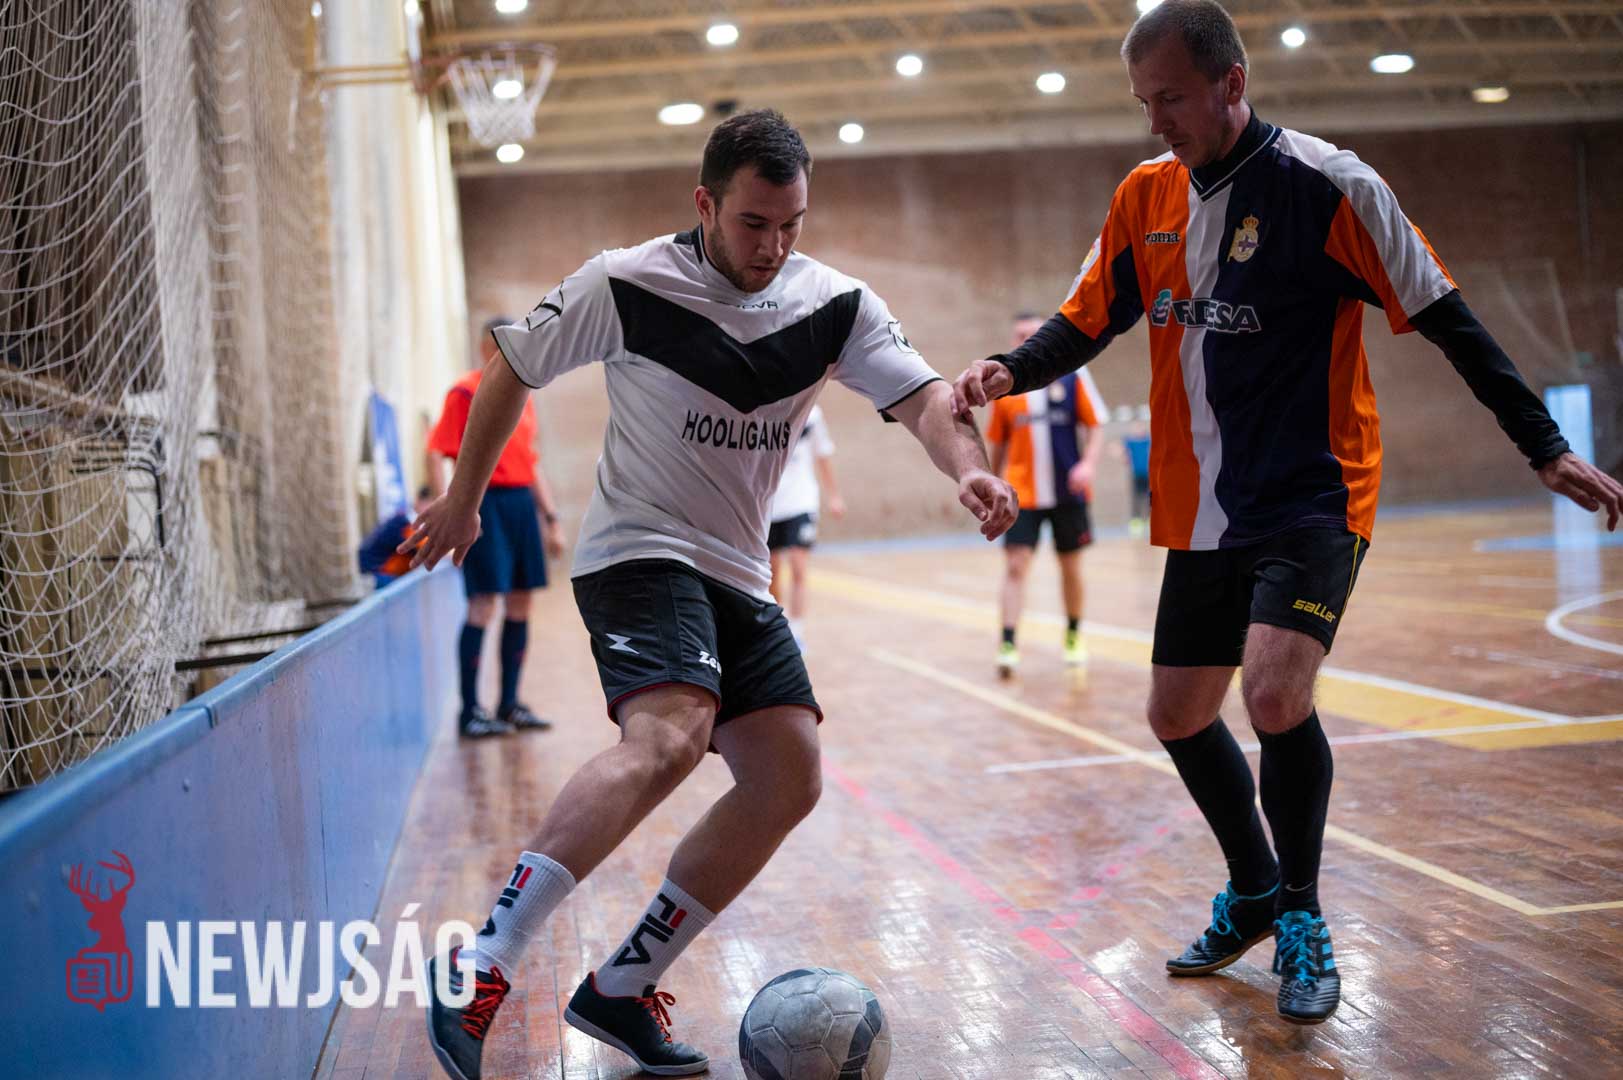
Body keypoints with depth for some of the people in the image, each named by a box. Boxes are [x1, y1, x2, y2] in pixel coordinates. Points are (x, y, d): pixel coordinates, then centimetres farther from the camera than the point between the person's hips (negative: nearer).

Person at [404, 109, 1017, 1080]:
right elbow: (513, 370, 2)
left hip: (740, 577, 7)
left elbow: (922, 395, -11)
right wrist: (464, 501, 9)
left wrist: (969, 464, -33)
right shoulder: (627, 286, -11)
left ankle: (622, 989, 5)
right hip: (639, 553, -6)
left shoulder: (835, 305, 0)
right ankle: (481, 967, -31)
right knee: (670, 737, -32)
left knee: (789, 782, -4)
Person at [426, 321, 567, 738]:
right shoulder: (466, 392, -5)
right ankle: (470, 712, -4)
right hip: (486, 504, -7)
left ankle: (509, 705, 17)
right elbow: (436, 453, -11)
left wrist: (551, 517, 19)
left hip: (523, 503, 7)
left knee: (519, 605, 8)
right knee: (483, 605, -9)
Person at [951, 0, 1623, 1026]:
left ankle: (1302, 917, 0)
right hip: (1203, 510, 6)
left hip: (1314, 497, -6)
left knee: (1275, 693, -24)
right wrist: (1011, 372, -11)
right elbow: (1086, 323, 10)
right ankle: (1254, 892, 36)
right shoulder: (1146, 197, 4)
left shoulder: (1327, 183, -13)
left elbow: (1445, 317, -10)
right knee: (1178, 713, 11)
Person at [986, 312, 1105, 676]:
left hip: (1067, 492, 0)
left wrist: (1088, 462, -18)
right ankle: (1008, 644, -15)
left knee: (1070, 565, 11)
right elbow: (997, 444, 12)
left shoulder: (1072, 376, -1)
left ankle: (1073, 635, 30)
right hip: (1022, 494, 0)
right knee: (1015, 565, -12)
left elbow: (1094, 427, -1)